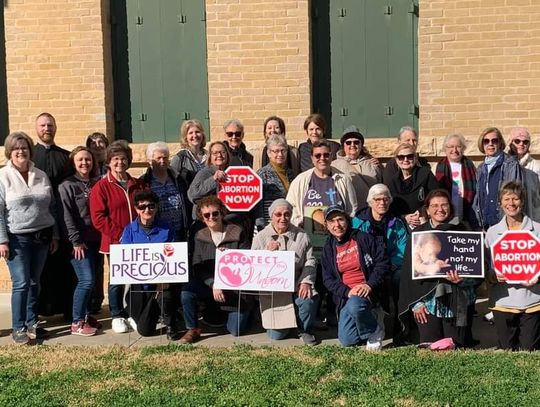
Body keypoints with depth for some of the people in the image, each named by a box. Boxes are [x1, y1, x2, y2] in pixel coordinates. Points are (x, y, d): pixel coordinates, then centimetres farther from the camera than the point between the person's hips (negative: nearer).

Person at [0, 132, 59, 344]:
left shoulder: (41, 176, 9)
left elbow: (51, 208, 13)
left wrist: (54, 235, 11)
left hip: (41, 237, 4)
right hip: (17, 239, -4)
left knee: (34, 282, 11)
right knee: (21, 283, -5)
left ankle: (31, 323, 22)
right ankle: (18, 328, 5)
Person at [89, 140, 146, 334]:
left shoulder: (139, 185, 12)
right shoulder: (101, 187, -1)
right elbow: (98, 218, -8)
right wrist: (121, 234, -15)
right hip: (114, 243, -3)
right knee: (117, 281, 5)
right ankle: (117, 316, 19)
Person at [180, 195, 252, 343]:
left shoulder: (237, 233, -5)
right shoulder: (200, 237, 4)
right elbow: (197, 267, -3)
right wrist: (213, 285, -19)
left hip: (236, 287, -2)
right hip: (210, 285, 2)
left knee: (236, 330, -7)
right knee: (187, 291, -26)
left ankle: (244, 312, 30)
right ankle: (192, 329, -4)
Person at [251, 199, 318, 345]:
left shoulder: (301, 236, 6)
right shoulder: (261, 237, 4)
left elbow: (310, 261, 1)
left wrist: (306, 282, -16)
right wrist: (268, 253, -17)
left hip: (296, 286, 0)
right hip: (272, 290, 0)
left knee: (309, 299, -34)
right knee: (276, 335, -8)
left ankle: (305, 330, -1)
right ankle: (287, 323, 32)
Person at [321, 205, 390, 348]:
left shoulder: (363, 238, 0)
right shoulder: (329, 248, 10)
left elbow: (383, 262, -4)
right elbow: (328, 279, 4)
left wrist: (369, 285, -16)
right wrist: (347, 291, -13)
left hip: (366, 291, -4)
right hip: (345, 296, 4)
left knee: (354, 306, -39)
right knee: (347, 341, -8)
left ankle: (375, 330, -9)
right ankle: (366, 318, 22)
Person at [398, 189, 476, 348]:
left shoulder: (460, 231, 7)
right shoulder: (418, 233, 6)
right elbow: (409, 270, 3)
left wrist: (462, 279, -15)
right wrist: (415, 303, -4)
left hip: (457, 302, 1)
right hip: (427, 299, 0)